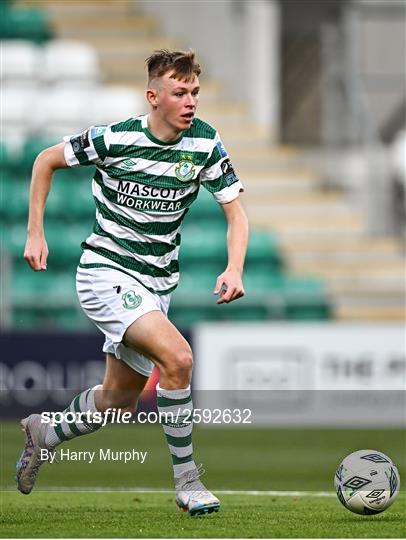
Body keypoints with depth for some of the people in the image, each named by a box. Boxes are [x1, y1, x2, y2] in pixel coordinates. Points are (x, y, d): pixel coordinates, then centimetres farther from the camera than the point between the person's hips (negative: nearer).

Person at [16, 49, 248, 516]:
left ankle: (44, 433, 42)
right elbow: (46, 160, 1)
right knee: (177, 356, -27)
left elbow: (235, 213, -2)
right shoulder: (114, 139, -15)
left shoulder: (205, 143, -5)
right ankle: (187, 481, -16)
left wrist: (234, 269, -20)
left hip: (156, 284, 6)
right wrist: (35, 233, -2)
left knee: (119, 400, 14)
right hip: (106, 272, -6)